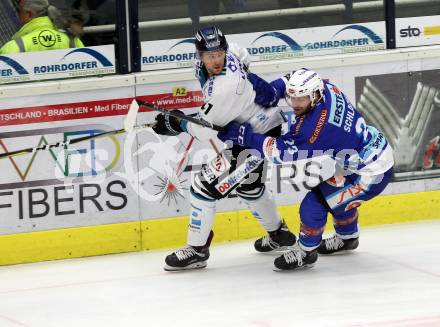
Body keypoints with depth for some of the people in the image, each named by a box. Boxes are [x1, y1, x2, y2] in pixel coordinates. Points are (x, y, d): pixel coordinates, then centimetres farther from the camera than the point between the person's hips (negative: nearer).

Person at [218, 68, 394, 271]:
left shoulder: (316, 125, -31)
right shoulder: (326, 89, -6)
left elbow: (283, 152, -25)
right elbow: (298, 77, 13)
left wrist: (245, 136, -23)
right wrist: (273, 89, -5)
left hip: (371, 174, -10)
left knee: (314, 204, -9)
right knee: (333, 193, 31)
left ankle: (305, 253, 13)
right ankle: (348, 238, 53)